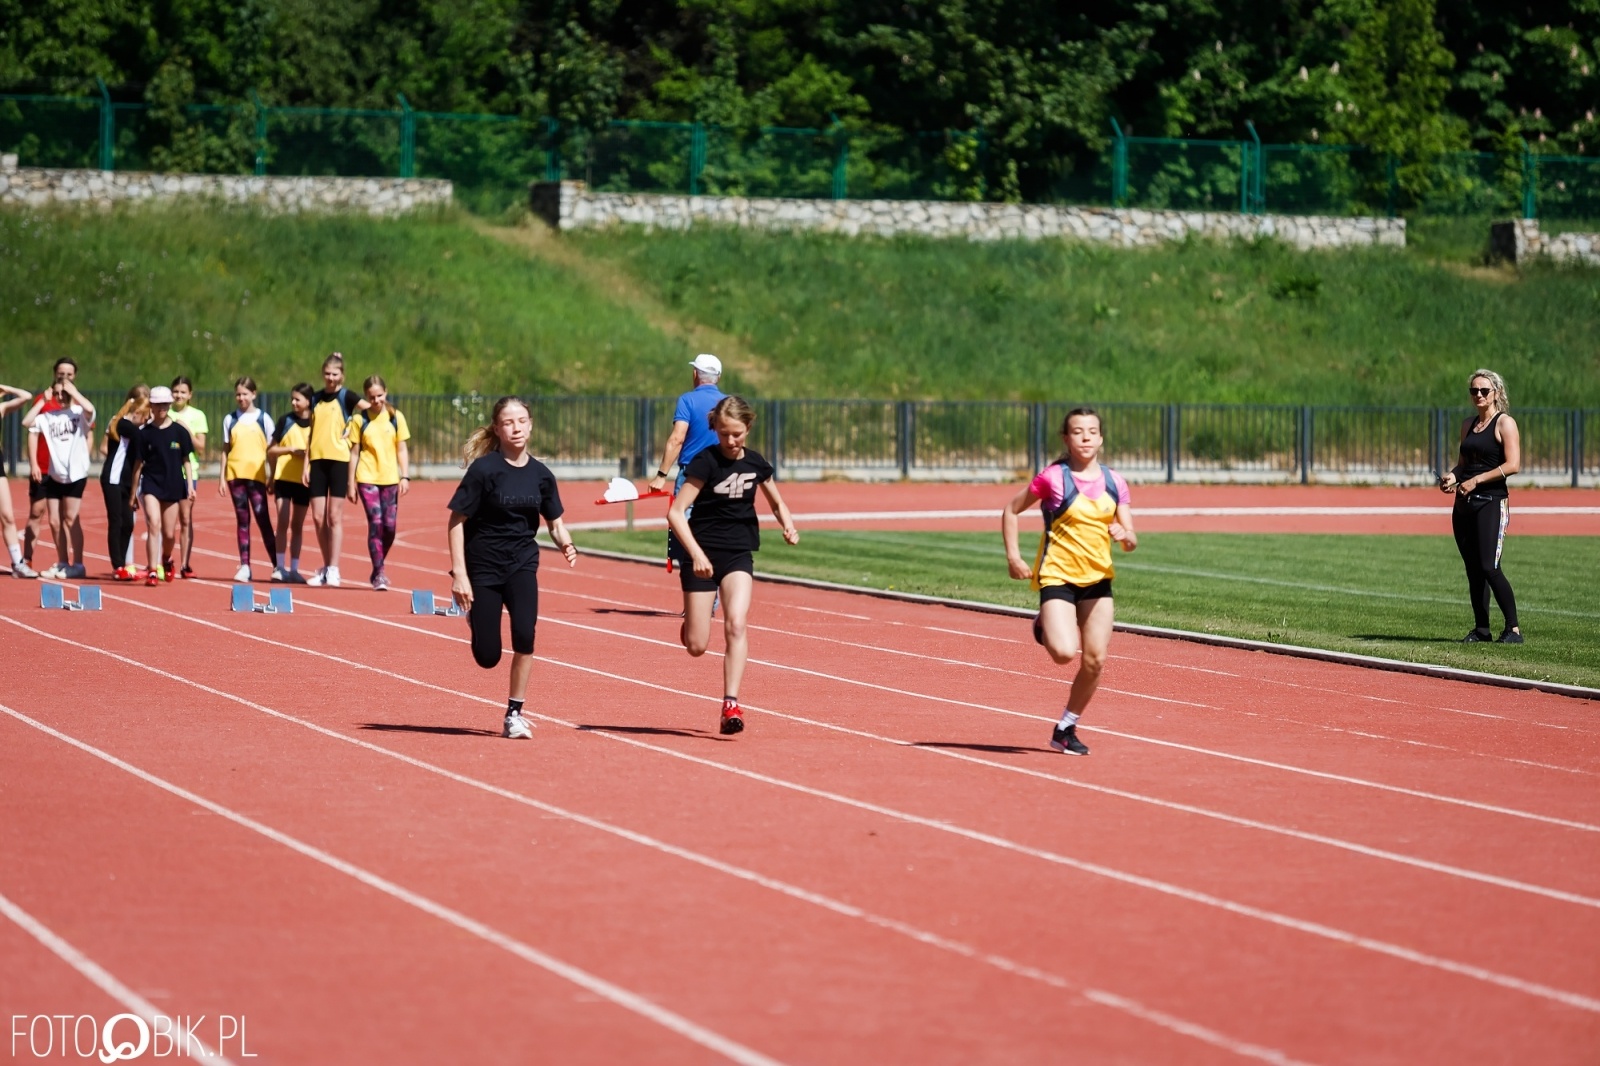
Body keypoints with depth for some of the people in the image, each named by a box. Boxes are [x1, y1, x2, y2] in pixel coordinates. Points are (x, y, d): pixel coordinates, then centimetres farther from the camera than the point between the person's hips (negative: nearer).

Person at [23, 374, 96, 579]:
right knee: (55, 521, 7)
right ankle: (62, 563, 19)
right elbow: (27, 422, -3)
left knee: (70, 519, -4)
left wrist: (73, 391, -12)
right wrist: (44, 400, 1)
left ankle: (77, 565, 3)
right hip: (53, 475, 5)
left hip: (75, 474, -5)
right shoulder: (48, 416, 10)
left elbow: (90, 409, -26)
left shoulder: (80, 413, -3)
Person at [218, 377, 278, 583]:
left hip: (257, 476, -3)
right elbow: (225, 450, 12)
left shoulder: (263, 419, 3)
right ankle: (244, 566, 6)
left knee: (263, 519, -6)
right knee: (242, 520, 5)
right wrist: (222, 477, 6)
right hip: (235, 475, 3)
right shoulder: (230, 419, 10)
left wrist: (272, 478, 0)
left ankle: (276, 564, -2)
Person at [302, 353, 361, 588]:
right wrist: (306, 465, 12)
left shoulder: (346, 397, 0)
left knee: (335, 517, -4)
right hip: (318, 461, 5)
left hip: (339, 460, -5)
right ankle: (326, 568, 15)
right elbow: (312, 434, 16)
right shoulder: (316, 399, 13)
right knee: (318, 518, 4)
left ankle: (334, 570, -1)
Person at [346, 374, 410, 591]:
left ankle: (378, 568, 21)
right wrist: (351, 483, 2)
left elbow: (402, 449, 7)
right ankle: (379, 573, -5)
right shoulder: (360, 420, 1)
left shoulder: (396, 417, 5)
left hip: (390, 478, 2)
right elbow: (354, 452, 4)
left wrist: (405, 477, -2)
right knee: (375, 523, -10)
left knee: (389, 526, -1)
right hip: (367, 479, -2)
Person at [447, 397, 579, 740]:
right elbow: (456, 521, -10)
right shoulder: (484, 469, -13)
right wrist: (460, 574, -16)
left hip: (522, 563, 2)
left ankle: (514, 714, -8)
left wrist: (565, 544, -12)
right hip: (483, 565, -2)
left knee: (524, 632, -24)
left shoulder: (540, 474, -1)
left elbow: (554, 521, 11)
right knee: (488, 657, -2)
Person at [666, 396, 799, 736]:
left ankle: (730, 705, -20)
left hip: (738, 555, 2)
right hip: (703, 554, -2)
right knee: (696, 646, 0)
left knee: (736, 624, -21)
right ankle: (690, 621, 39)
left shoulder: (756, 464, 3)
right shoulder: (705, 462, -12)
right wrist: (696, 554, -26)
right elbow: (676, 513, -16)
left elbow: (777, 504, 21)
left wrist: (788, 525, 0)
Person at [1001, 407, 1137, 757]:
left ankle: (1066, 729, 18)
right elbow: (1011, 510, 3)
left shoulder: (1114, 482, 4)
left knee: (1095, 661, 0)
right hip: (1058, 576, -4)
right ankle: (1044, 627, 15)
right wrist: (1013, 556, -5)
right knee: (1064, 652, -21)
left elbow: (1131, 542, 5)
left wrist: (1124, 536, -19)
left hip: (1098, 579, 5)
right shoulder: (1053, 478, -8)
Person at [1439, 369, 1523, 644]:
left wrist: (1476, 480, -17)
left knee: (1489, 567, -15)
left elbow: (1513, 465, -13)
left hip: (1492, 502, -7)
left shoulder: (1504, 423, -5)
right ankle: (1481, 629, 12)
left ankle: (1513, 629, -9)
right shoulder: (1468, 425, 16)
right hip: (1464, 504, 7)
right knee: (1473, 570, 6)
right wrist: (1451, 476, 1)